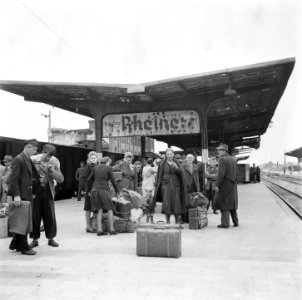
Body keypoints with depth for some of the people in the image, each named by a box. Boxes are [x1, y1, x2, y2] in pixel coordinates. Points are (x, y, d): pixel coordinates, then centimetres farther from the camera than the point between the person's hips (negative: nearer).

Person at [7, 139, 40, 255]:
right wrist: (16, 195, -24)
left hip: (27, 195, 9)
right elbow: (13, 179, -19)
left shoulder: (29, 160, 14)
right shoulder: (18, 160, -13)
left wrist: (33, 192, 15)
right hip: (21, 195, -9)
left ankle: (16, 244, 27)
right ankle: (24, 247, 8)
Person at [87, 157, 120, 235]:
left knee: (100, 211, 8)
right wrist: (117, 191, 14)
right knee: (110, 209, 8)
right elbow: (113, 181, 1)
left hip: (95, 190, 4)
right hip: (104, 190, -4)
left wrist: (89, 190, 25)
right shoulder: (109, 168, 1)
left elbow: (89, 180, 13)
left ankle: (99, 230, -1)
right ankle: (111, 229, 5)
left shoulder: (95, 168, 13)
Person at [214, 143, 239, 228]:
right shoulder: (234, 160, 10)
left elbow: (221, 174, -18)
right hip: (233, 185, 7)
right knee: (232, 203, 16)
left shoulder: (222, 159, -14)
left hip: (225, 185, -7)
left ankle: (225, 223, 0)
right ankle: (235, 222, 22)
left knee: (224, 203, -1)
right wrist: (234, 182, 15)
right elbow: (236, 173, 10)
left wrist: (217, 185, -13)